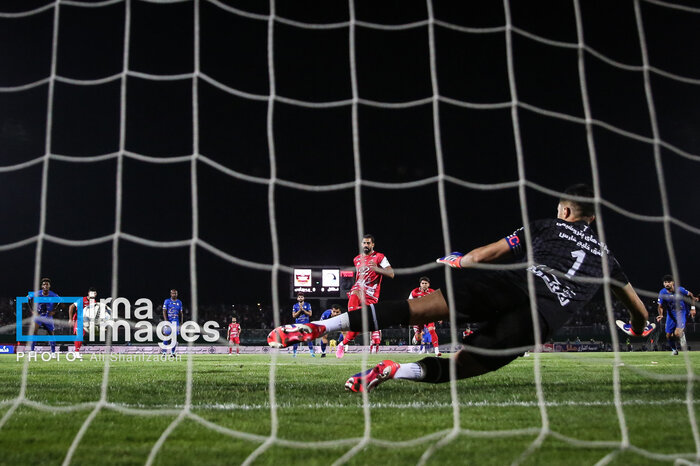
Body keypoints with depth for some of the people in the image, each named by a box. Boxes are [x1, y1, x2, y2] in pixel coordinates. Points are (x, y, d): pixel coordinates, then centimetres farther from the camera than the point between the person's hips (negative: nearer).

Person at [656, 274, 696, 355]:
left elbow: (690, 295, 0)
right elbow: (660, 306, -8)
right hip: (671, 314, 3)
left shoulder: (679, 290, -19)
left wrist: (693, 308, -1)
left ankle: (682, 333, 16)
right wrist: (661, 315, -27)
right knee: (668, 336, 3)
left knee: (677, 334, -21)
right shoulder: (662, 293, -13)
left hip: (681, 313, -3)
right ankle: (674, 349, 30)